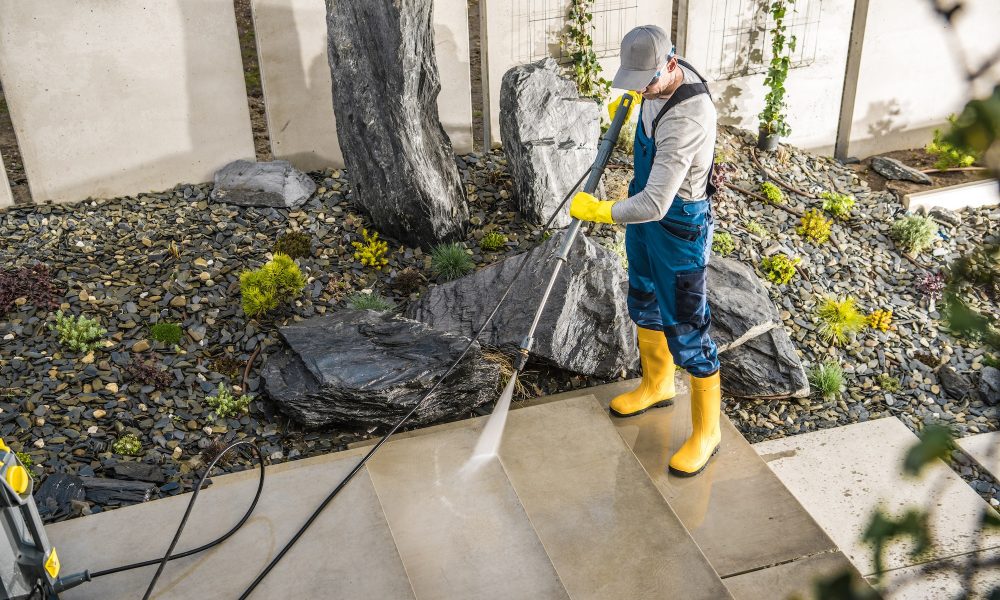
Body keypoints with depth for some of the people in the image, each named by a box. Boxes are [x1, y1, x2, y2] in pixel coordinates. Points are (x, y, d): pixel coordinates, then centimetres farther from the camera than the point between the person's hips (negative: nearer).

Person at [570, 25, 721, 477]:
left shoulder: (687, 120, -36)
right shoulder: (661, 76, -8)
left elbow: (654, 204, -38)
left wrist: (597, 211, -25)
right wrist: (629, 102, 4)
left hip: (679, 226, -9)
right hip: (645, 210, 9)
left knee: (686, 329, 0)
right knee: (645, 304, 24)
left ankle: (706, 431, 17)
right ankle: (657, 385, 48)